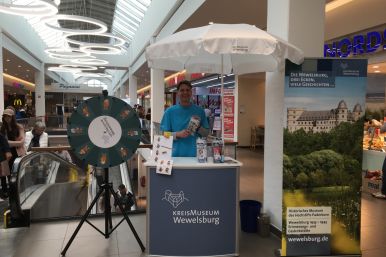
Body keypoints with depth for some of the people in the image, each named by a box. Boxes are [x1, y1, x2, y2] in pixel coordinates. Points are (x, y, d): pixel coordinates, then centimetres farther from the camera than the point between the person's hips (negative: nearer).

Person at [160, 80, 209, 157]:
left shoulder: (199, 111, 6)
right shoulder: (170, 112, 2)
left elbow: (206, 133, 9)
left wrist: (199, 127, -11)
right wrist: (178, 134, -15)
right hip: (176, 155, -1)